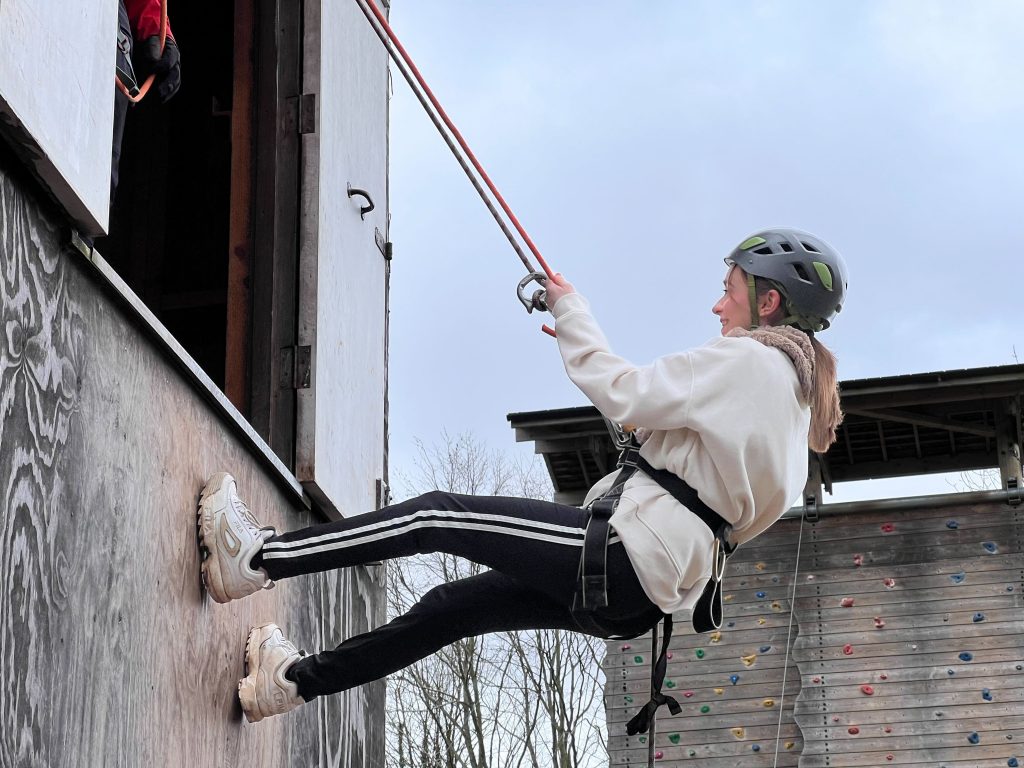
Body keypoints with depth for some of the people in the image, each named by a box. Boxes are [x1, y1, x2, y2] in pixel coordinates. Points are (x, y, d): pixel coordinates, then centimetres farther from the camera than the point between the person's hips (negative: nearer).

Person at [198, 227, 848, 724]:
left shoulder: (748, 359, -9)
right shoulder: (791, 383, 21)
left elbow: (623, 396, -15)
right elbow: (651, 405, 27)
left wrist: (572, 311, 0)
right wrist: (579, 339, 23)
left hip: (629, 552, -9)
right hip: (643, 594, 9)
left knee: (439, 516, -7)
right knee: (454, 606, 15)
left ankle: (259, 558, -3)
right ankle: (300, 680, 23)